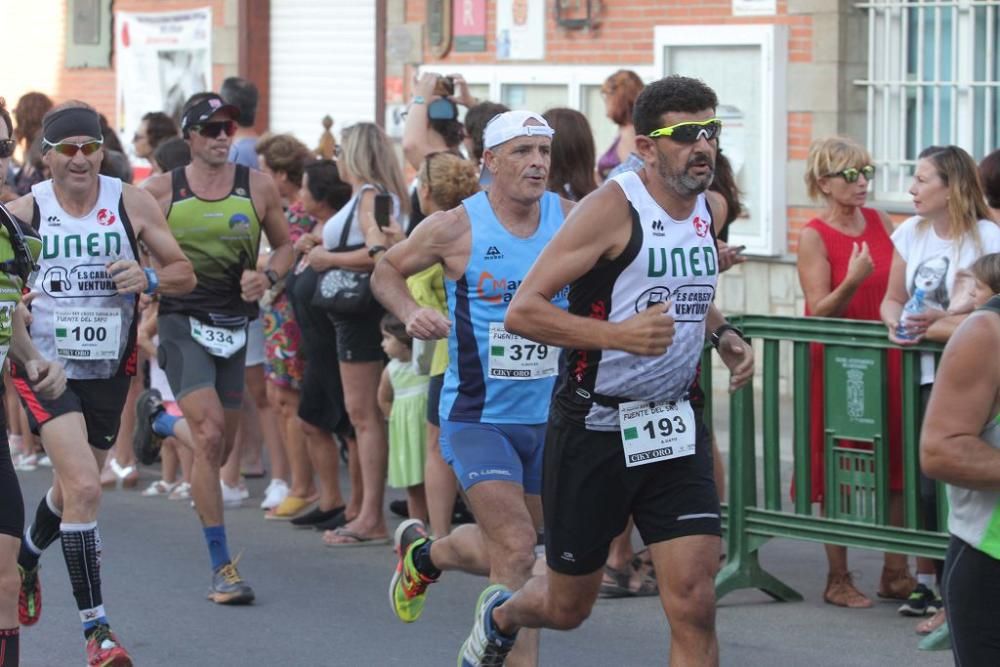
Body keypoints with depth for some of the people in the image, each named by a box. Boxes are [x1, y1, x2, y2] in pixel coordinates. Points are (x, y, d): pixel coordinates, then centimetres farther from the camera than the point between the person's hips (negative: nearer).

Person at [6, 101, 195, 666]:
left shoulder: (132, 204, -4)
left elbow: (185, 274, 1)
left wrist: (149, 278, -20)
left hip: (110, 369, 4)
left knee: (74, 489, 20)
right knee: (84, 488, -20)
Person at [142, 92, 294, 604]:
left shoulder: (258, 188, 3)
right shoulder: (159, 191, -2)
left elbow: (285, 245, 14)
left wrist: (267, 277, -5)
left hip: (234, 325, 4)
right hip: (182, 322, -3)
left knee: (220, 444, 11)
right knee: (210, 434, -18)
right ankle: (221, 567, -14)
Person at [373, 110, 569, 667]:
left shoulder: (571, 220, -2)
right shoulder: (456, 228, -9)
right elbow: (386, 270, 5)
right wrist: (411, 313, -14)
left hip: (549, 415, 4)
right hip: (478, 416, -4)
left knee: (503, 549, 17)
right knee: (517, 550, -15)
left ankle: (423, 553, 46)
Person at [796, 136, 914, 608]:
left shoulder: (879, 221, 7)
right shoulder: (813, 236, -9)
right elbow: (818, 311, -14)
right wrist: (853, 281, -28)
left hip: (885, 357, 5)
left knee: (894, 465, 5)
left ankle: (895, 573, 14)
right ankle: (838, 579, 10)